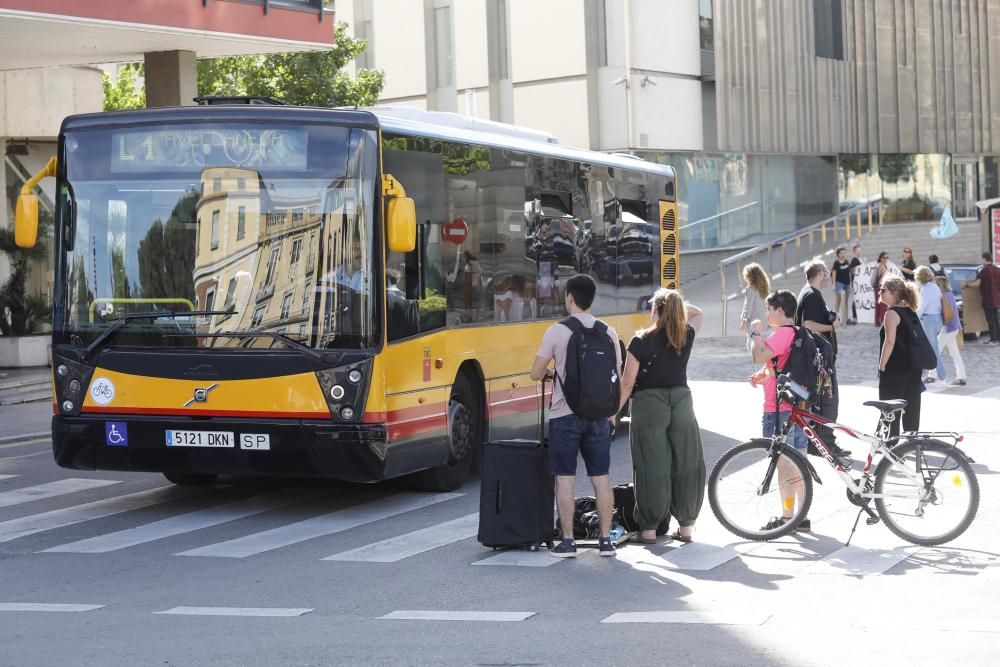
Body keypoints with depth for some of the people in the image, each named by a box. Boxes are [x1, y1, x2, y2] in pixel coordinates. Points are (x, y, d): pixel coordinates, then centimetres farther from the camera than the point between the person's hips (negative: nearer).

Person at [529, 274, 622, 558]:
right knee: (601, 479, 8)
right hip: (598, 415, 3)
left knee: (565, 479, 2)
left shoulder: (557, 332, -7)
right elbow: (616, 377, 7)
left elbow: (535, 373, -5)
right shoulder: (608, 333, 3)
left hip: (564, 416, -3)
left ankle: (568, 541, 2)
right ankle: (606, 540, 10)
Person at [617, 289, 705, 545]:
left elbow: (627, 383, -8)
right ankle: (686, 525, 16)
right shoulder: (686, 337, 1)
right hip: (681, 401, 3)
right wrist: (675, 303, 17)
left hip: (649, 405, -3)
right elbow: (696, 313, 26)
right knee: (686, 464, 11)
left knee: (652, 467, 1)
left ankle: (649, 528, 4)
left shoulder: (641, 341, -9)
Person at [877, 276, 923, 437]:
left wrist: (882, 366, -15)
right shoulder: (911, 312, 12)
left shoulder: (892, 313, -13)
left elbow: (890, 341, -21)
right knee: (911, 409, 11)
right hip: (913, 369, 8)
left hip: (895, 370, -8)